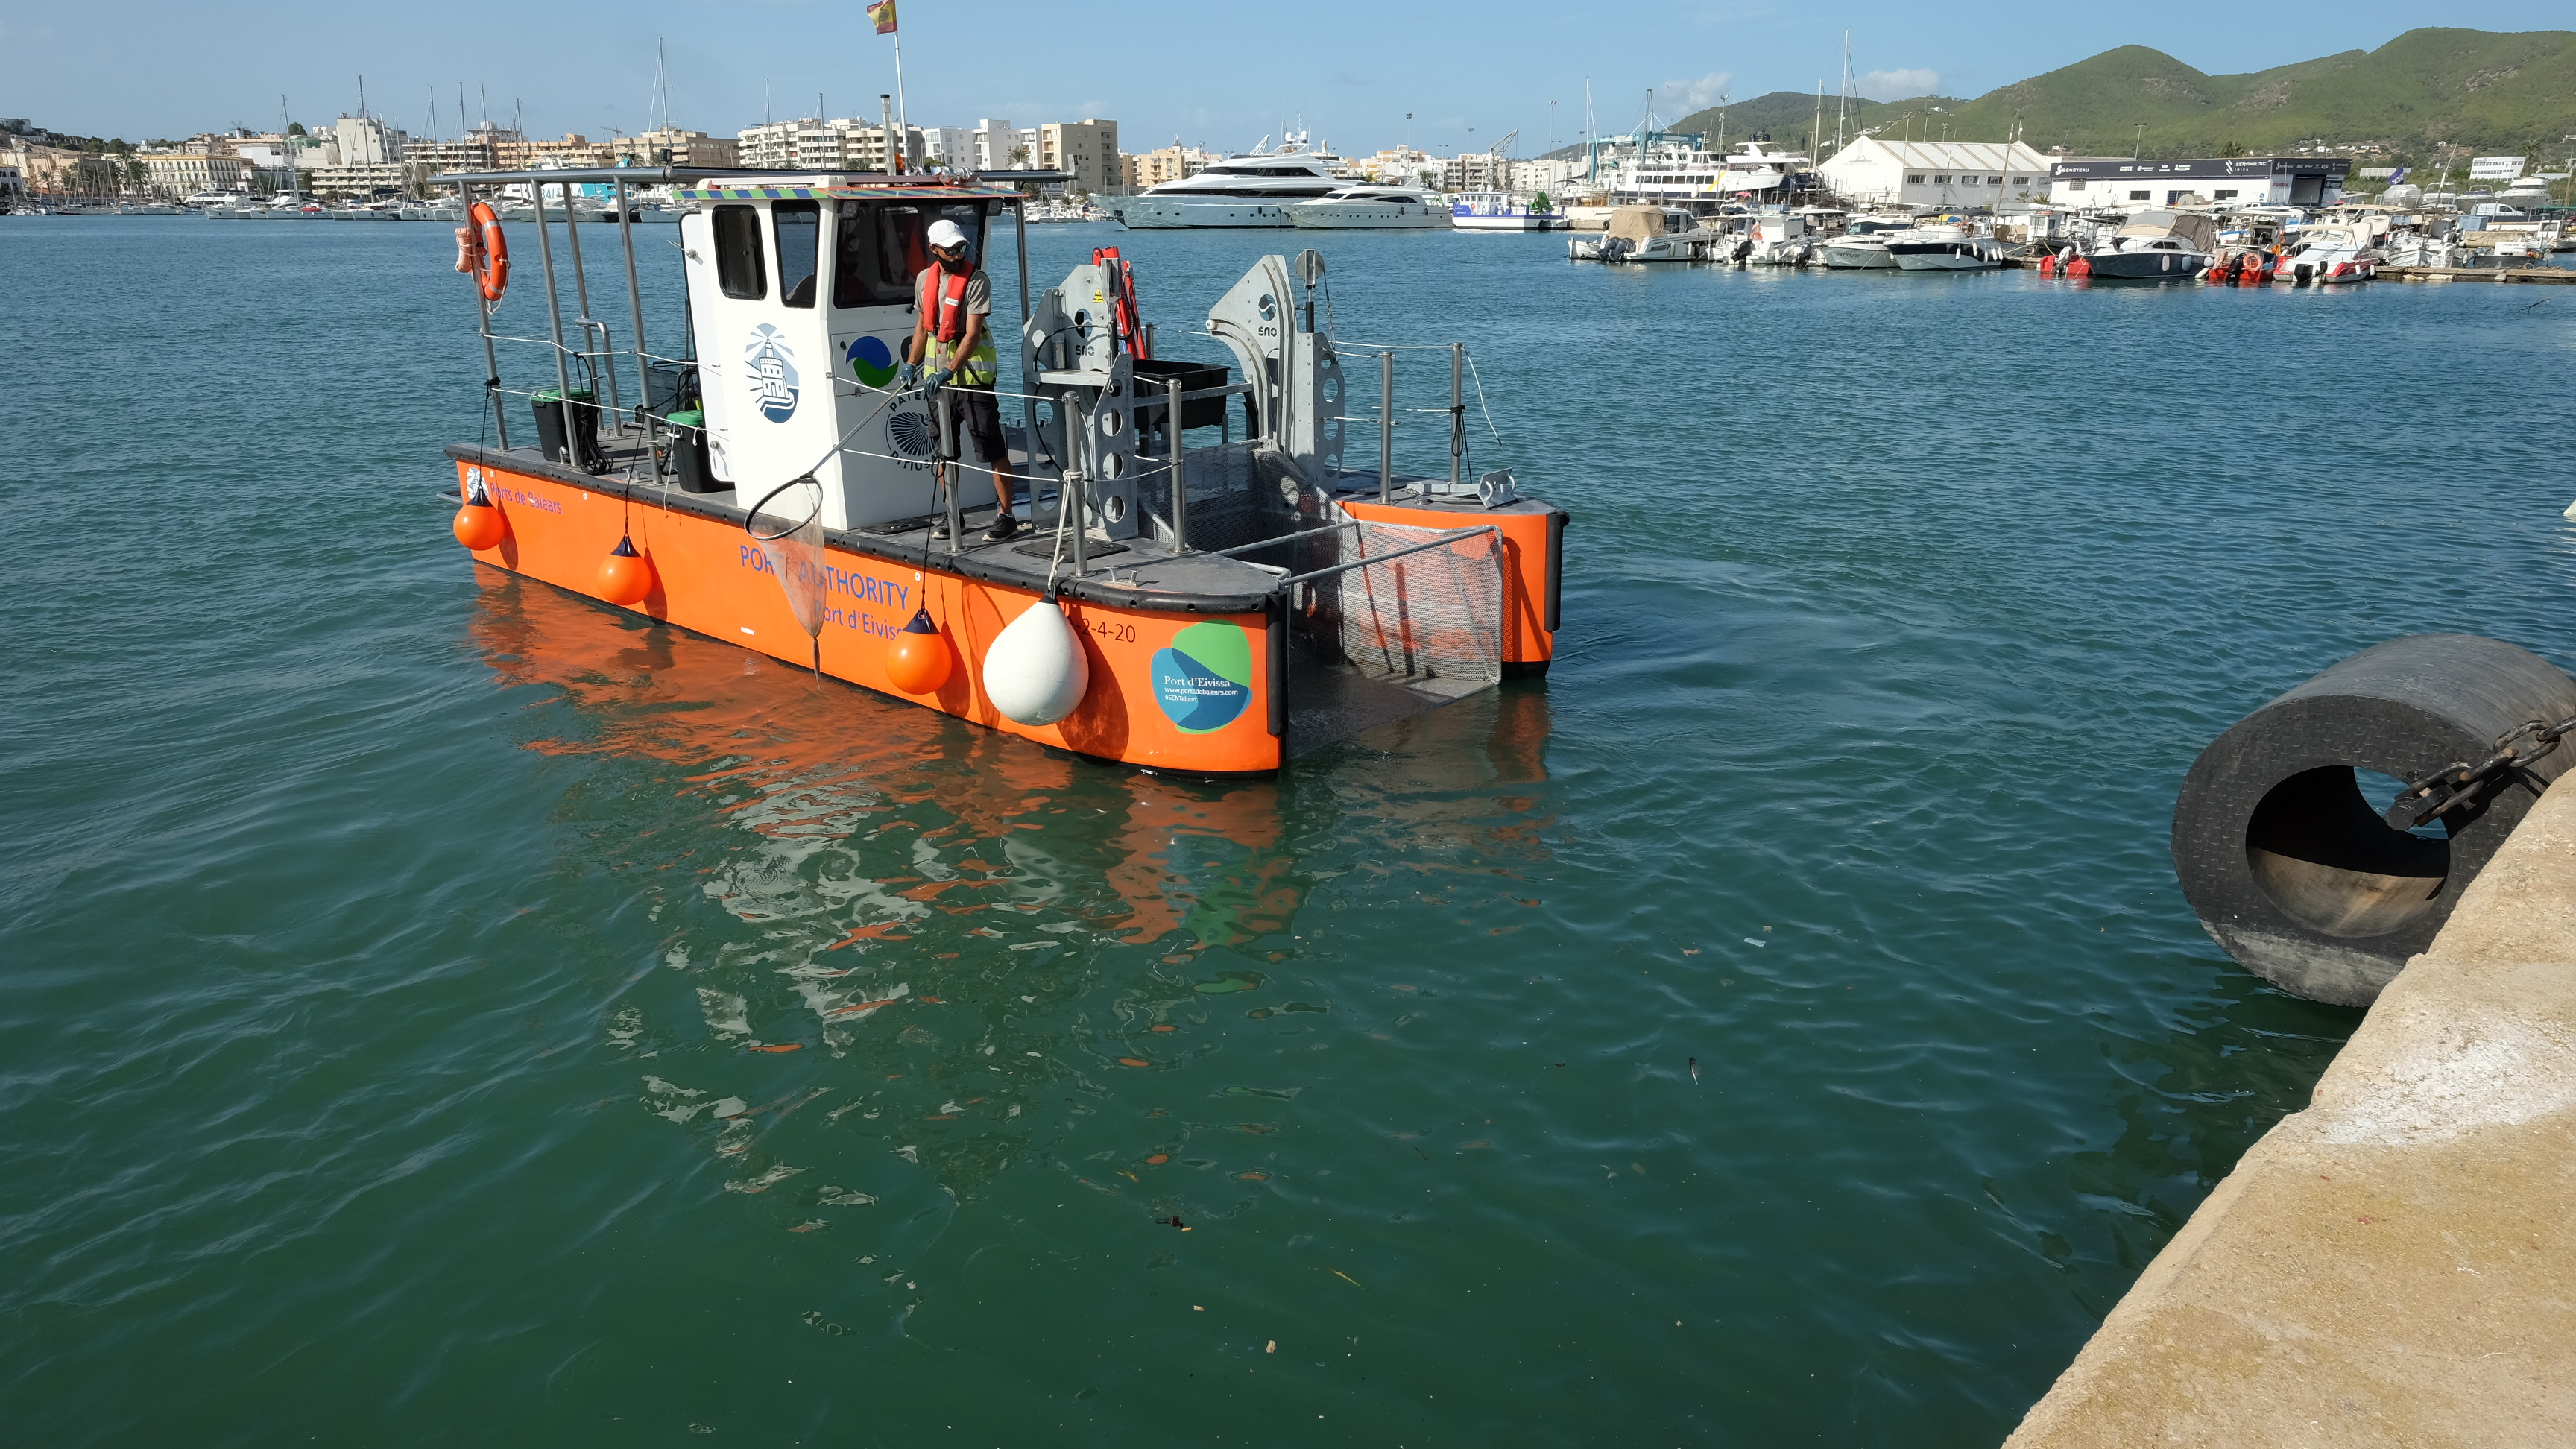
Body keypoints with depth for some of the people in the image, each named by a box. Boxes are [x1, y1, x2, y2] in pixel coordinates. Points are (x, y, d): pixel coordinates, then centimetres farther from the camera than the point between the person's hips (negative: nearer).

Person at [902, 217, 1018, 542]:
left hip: (972, 374, -6)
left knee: (992, 448, -4)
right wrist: (912, 363, 10)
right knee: (944, 450, 12)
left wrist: (949, 371, -25)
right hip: (938, 376, 6)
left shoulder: (977, 280, -11)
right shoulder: (925, 279, 8)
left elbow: (972, 335, -17)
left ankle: (1005, 515, 1)